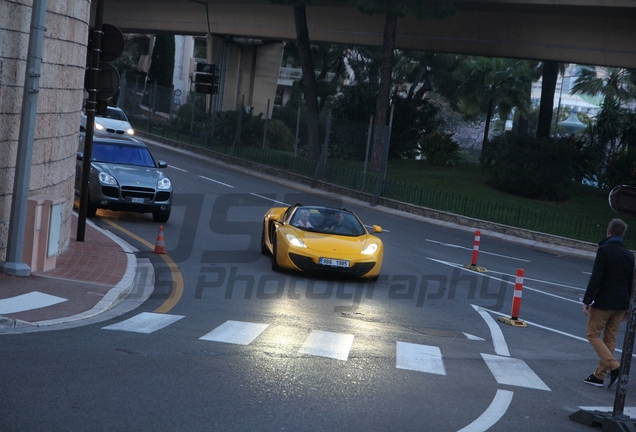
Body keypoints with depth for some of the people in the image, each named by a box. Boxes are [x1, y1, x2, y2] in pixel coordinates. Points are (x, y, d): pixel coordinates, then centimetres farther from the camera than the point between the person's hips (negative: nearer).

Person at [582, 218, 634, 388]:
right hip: (621, 304, 7)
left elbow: (596, 278, -16)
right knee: (610, 338, 11)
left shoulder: (604, 250, -11)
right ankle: (599, 375, 15)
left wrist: (587, 301, -13)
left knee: (593, 334, 2)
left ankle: (614, 366, -13)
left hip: (603, 302, -7)